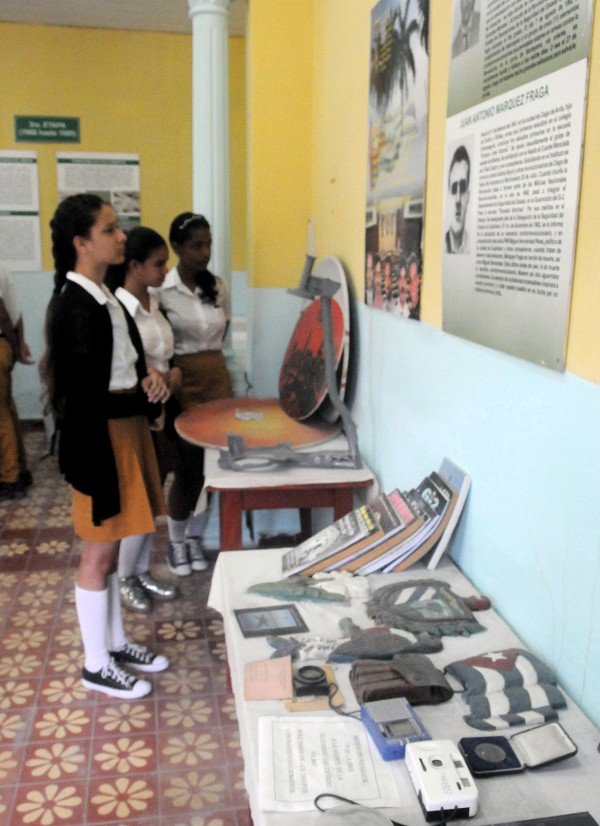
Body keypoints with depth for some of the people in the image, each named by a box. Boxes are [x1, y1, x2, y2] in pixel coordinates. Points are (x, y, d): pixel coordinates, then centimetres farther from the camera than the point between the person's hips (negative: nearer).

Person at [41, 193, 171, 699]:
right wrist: (146, 395, -11)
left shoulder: (105, 296, 10)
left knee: (113, 544, 19)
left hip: (126, 430, 9)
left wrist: (147, 381, -2)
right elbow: (84, 394, -21)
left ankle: (115, 642, 34)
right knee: (100, 551, 4)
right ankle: (96, 665, 20)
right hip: (100, 437, -9)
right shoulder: (75, 307, -19)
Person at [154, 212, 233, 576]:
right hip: (181, 381, -4)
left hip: (217, 377, 5)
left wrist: (206, 355, 10)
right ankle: (176, 542, 21)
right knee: (188, 464, 1)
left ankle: (195, 536, 25)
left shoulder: (220, 287, 4)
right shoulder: (160, 290, -10)